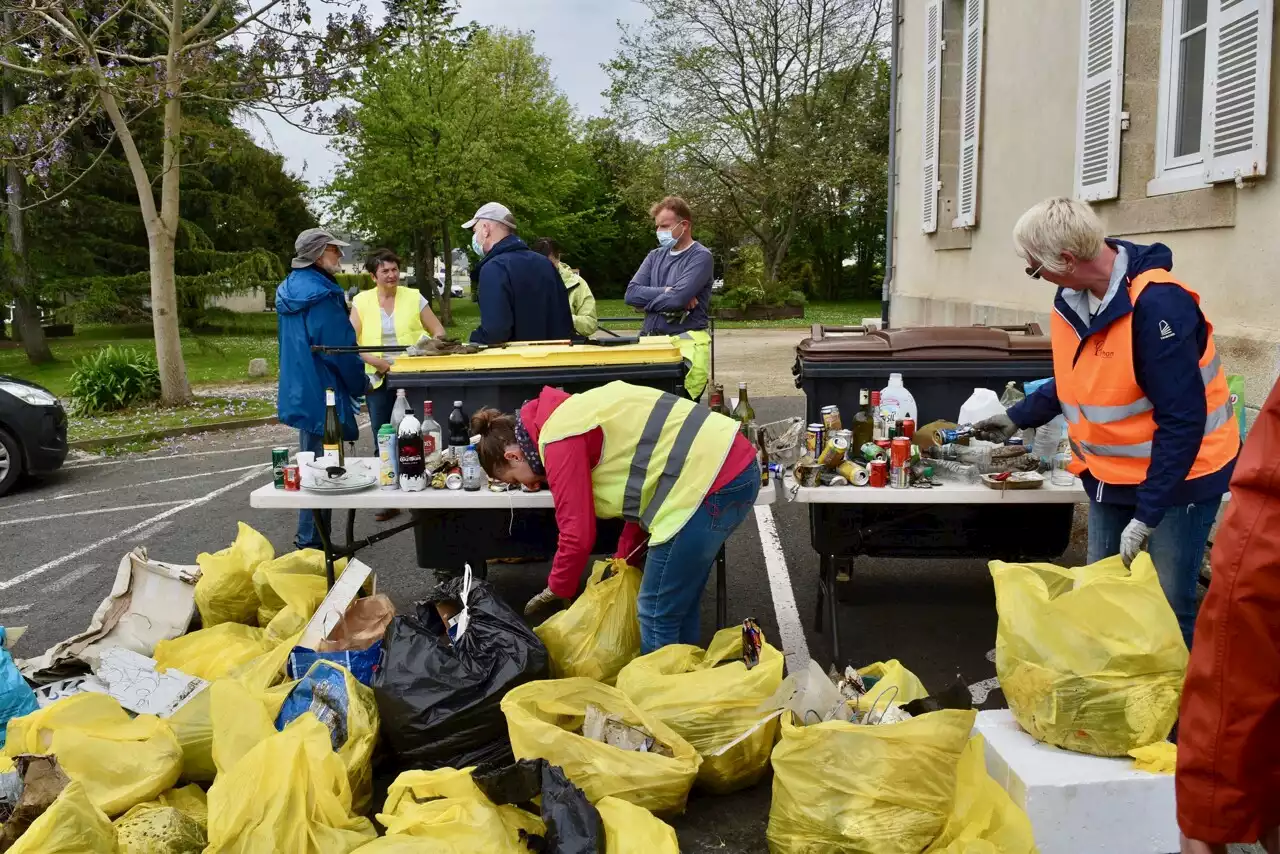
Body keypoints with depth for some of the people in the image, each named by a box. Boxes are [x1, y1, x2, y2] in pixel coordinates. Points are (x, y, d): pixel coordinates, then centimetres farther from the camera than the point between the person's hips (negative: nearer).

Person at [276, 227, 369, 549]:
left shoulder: (290, 290, 11)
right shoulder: (322, 296, -19)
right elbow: (341, 349, -18)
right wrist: (360, 384, -3)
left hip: (298, 390, 10)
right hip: (322, 393, -10)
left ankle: (310, 538, 27)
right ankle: (312, 543, 3)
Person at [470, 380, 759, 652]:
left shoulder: (558, 441, -10)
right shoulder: (570, 418, 20)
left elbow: (578, 533, -8)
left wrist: (556, 590, 9)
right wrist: (624, 562, 24)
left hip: (710, 481, -10)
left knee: (658, 614, 2)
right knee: (679, 604, 21)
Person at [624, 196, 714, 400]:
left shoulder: (700, 256, -4)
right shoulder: (655, 256, 17)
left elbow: (677, 299, -16)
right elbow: (631, 293, 4)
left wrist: (647, 300, 1)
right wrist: (666, 291, -9)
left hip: (686, 342, -6)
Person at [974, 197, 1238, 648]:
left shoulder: (1157, 304, -27)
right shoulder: (1071, 300, -2)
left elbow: (1183, 419, -27)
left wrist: (1146, 515, -26)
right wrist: (1017, 417, 15)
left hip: (1176, 475, -8)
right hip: (1110, 475, 8)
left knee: (1167, 609, -4)